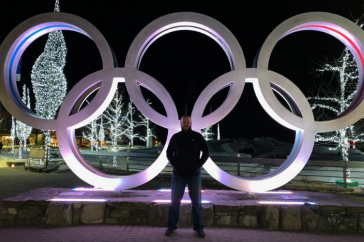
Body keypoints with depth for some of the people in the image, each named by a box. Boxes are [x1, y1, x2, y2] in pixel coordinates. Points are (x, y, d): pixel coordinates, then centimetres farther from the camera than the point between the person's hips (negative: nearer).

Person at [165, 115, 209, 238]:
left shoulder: (198, 137, 0)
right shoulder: (175, 137, 2)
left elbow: (206, 152, 4)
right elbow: (169, 152, 10)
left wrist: (199, 165, -6)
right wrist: (174, 164, -3)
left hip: (194, 174, 0)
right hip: (178, 174, 0)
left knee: (196, 201, 5)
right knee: (174, 201, 3)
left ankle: (198, 227, 16)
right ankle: (171, 226, 15)